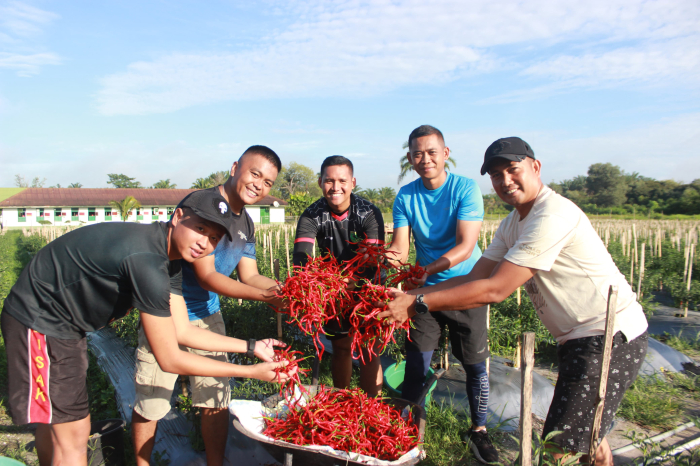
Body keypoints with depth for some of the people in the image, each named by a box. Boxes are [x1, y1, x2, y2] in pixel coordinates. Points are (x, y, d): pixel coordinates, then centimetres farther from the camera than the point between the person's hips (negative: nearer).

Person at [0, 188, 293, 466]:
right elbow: (170, 360, -28)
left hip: (59, 325, 10)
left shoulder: (169, 257, -2)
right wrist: (251, 372, -22)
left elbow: (182, 331, -1)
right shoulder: (147, 260, -34)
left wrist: (251, 347, -1)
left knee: (51, 422, 25)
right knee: (72, 436, -2)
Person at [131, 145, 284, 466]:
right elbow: (206, 276, -25)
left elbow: (249, 276, 3)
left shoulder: (246, 224, 4)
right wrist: (264, 295, -31)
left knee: (216, 401, 12)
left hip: (207, 316, 7)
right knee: (150, 404, 8)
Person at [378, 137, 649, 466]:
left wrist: (417, 304, -28)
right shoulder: (513, 223, 7)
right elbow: (475, 277, 1)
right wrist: (410, 294, -10)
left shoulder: (553, 216, -24)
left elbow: (495, 289, -29)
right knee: (588, 437, 27)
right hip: (580, 338, 10)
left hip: (610, 337, -10)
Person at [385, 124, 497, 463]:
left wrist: (427, 269, -37)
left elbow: (466, 245, -23)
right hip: (424, 287, 2)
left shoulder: (466, 189, -14)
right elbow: (400, 246, -11)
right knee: (416, 364, 6)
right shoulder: (405, 196, -4)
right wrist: (391, 255, -35)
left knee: (475, 365, 5)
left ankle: (479, 429, 26)